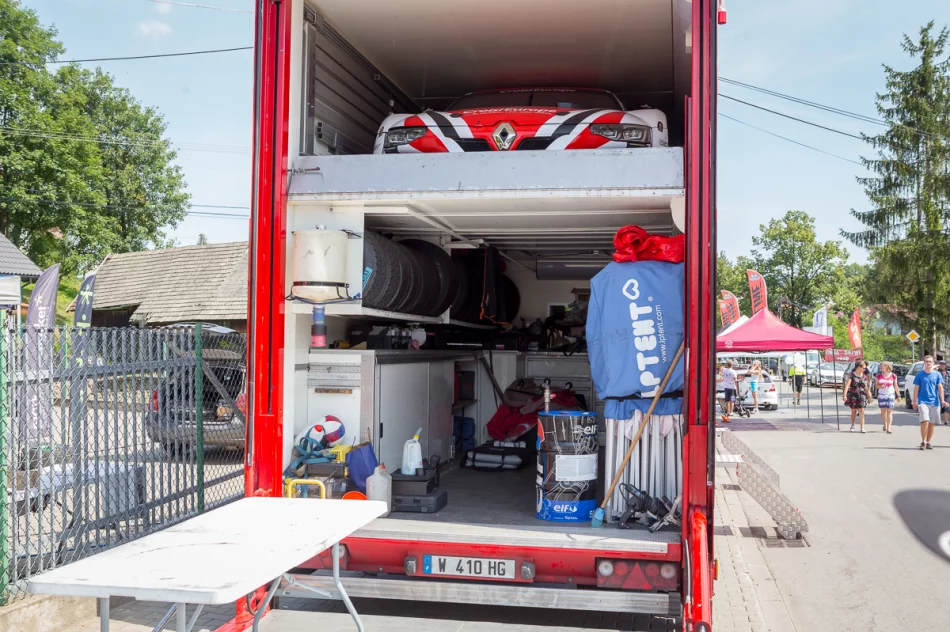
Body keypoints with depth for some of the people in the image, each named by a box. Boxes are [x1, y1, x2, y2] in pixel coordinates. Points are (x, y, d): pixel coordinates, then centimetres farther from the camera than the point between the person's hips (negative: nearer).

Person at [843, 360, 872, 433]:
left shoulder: (864, 376, 8)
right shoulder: (852, 375, -5)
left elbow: (866, 387, 16)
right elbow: (847, 385, -11)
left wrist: (868, 395, 12)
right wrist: (845, 395, -19)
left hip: (861, 395, 2)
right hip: (853, 395, -2)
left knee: (861, 411, -9)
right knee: (853, 411, 8)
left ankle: (862, 428, -8)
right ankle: (852, 426, 26)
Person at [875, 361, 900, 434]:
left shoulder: (893, 375, -1)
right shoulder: (879, 375, 3)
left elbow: (895, 386, 7)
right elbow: (876, 385, 7)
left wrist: (898, 395, 8)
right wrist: (880, 386, -15)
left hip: (890, 395, -2)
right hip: (881, 395, 2)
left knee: (889, 411, -8)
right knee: (883, 411, 8)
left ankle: (888, 428, -11)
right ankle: (885, 424, 33)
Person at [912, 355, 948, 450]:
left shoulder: (937, 374, 6)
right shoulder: (919, 375, 3)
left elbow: (940, 388, 2)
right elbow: (916, 388, 4)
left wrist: (942, 400, -9)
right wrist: (915, 402, -2)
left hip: (934, 402, 2)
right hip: (923, 401, -2)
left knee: (931, 423, 6)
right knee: (925, 421, -17)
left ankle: (928, 442, 19)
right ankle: (923, 442, -7)